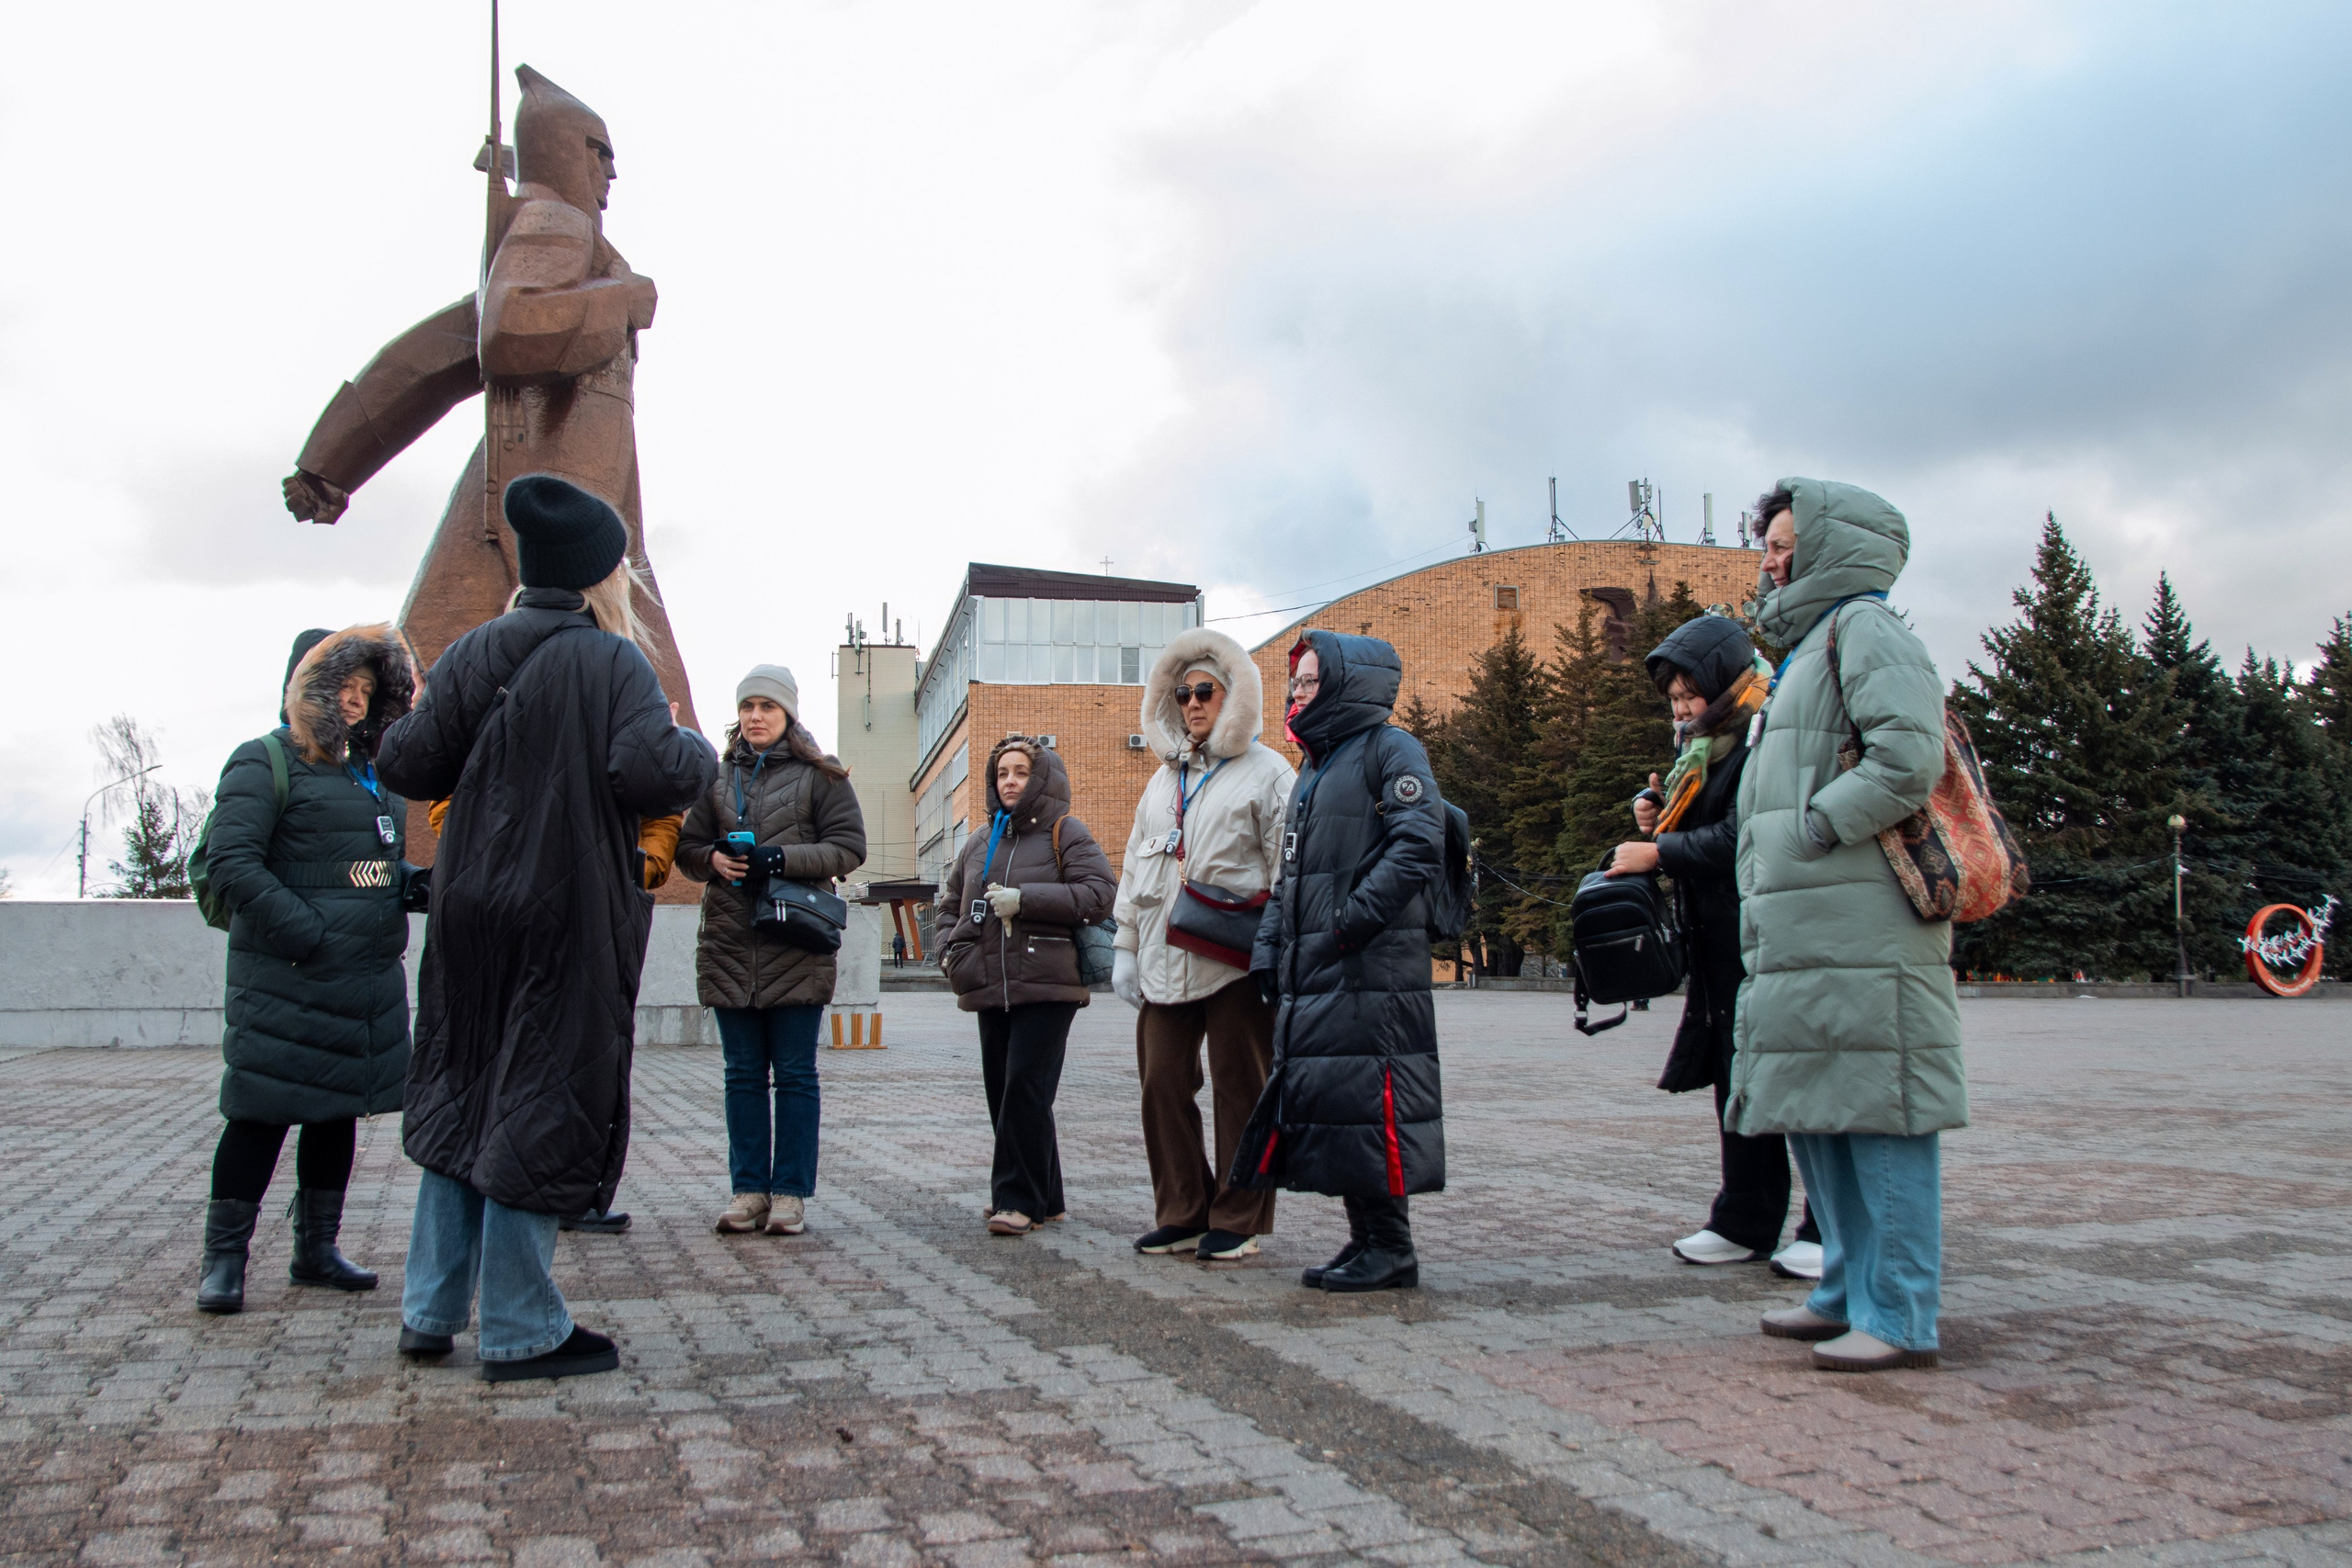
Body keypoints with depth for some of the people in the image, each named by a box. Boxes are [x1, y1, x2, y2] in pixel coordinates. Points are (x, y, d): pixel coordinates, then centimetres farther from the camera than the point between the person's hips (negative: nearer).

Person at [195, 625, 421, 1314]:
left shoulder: (371, 775, 17)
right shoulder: (265, 762, -6)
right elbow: (231, 861, -16)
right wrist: (310, 936, -20)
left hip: (370, 976, 8)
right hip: (286, 978, -7)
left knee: (339, 1109, 13)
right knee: (264, 1112, -3)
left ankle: (317, 1249, 25)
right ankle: (223, 1259, 10)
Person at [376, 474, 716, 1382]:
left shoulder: (473, 655, 3)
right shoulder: (610, 663, -11)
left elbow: (405, 766, 0)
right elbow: (651, 770, -25)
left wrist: (444, 739, 20)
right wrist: (698, 752, -5)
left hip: (471, 912, 6)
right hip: (567, 922, -5)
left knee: (463, 1095, 17)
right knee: (542, 1108, 2)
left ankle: (430, 1313, 25)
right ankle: (520, 1334, 11)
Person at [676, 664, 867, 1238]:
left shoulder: (820, 776, 3)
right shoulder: (718, 778, 15)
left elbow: (849, 847, -2)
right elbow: (688, 846, 17)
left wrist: (784, 858, -15)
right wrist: (713, 858, -6)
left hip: (796, 945, -4)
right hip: (729, 943, 4)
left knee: (795, 1073, 1)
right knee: (742, 1074, 8)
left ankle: (790, 1192, 7)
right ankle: (749, 1189, 15)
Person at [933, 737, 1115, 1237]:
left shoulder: (1065, 833, 1)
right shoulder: (981, 842, 19)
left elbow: (1099, 894, -12)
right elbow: (951, 904, 28)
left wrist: (1025, 899, -16)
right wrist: (950, 949, 9)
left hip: (1047, 988, -6)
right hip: (991, 988, 6)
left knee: (1026, 1090, -13)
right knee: (1003, 1095, 8)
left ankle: (1019, 1199, -5)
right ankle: (1043, 1198, 19)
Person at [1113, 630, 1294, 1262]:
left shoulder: (1265, 772, 0)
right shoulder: (1164, 780, 20)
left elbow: (1288, 870, -6)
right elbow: (1134, 868, 22)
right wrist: (1125, 946, 16)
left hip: (1235, 959, -6)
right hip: (1165, 962, 6)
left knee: (1240, 1089, 1)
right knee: (1163, 1084, 5)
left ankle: (1237, 1221, 11)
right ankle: (1181, 1215, 17)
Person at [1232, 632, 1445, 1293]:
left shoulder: (1390, 749, -4)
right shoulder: (1312, 773, 24)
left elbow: (1419, 847, -17)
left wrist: (1352, 920, -19)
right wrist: (1268, 952, 14)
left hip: (1371, 970, -9)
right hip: (1311, 977, 9)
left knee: (1368, 1099, -8)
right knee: (1320, 1094, 9)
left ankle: (1392, 1249, 1)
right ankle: (1365, 1239, 18)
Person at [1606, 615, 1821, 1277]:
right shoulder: (1702, 746, 15)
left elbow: (1740, 838, -22)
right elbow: (1698, 832, 21)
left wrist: (1657, 852, -16)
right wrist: (1657, 814, 2)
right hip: (1721, 943, 9)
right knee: (1737, 1077, 11)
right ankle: (1747, 1221, 19)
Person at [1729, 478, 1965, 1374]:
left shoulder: (1864, 630, -5)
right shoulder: (1810, 647, 25)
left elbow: (1909, 757, -20)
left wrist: (1811, 832, -17)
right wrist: (1761, 906, 15)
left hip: (1862, 928, -10)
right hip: (1802, 934, 10)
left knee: (1879, 1110, -6)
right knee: (1815, 1110, 13)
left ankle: (1900, 1316, -1)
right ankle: (1850, 1291, 23)